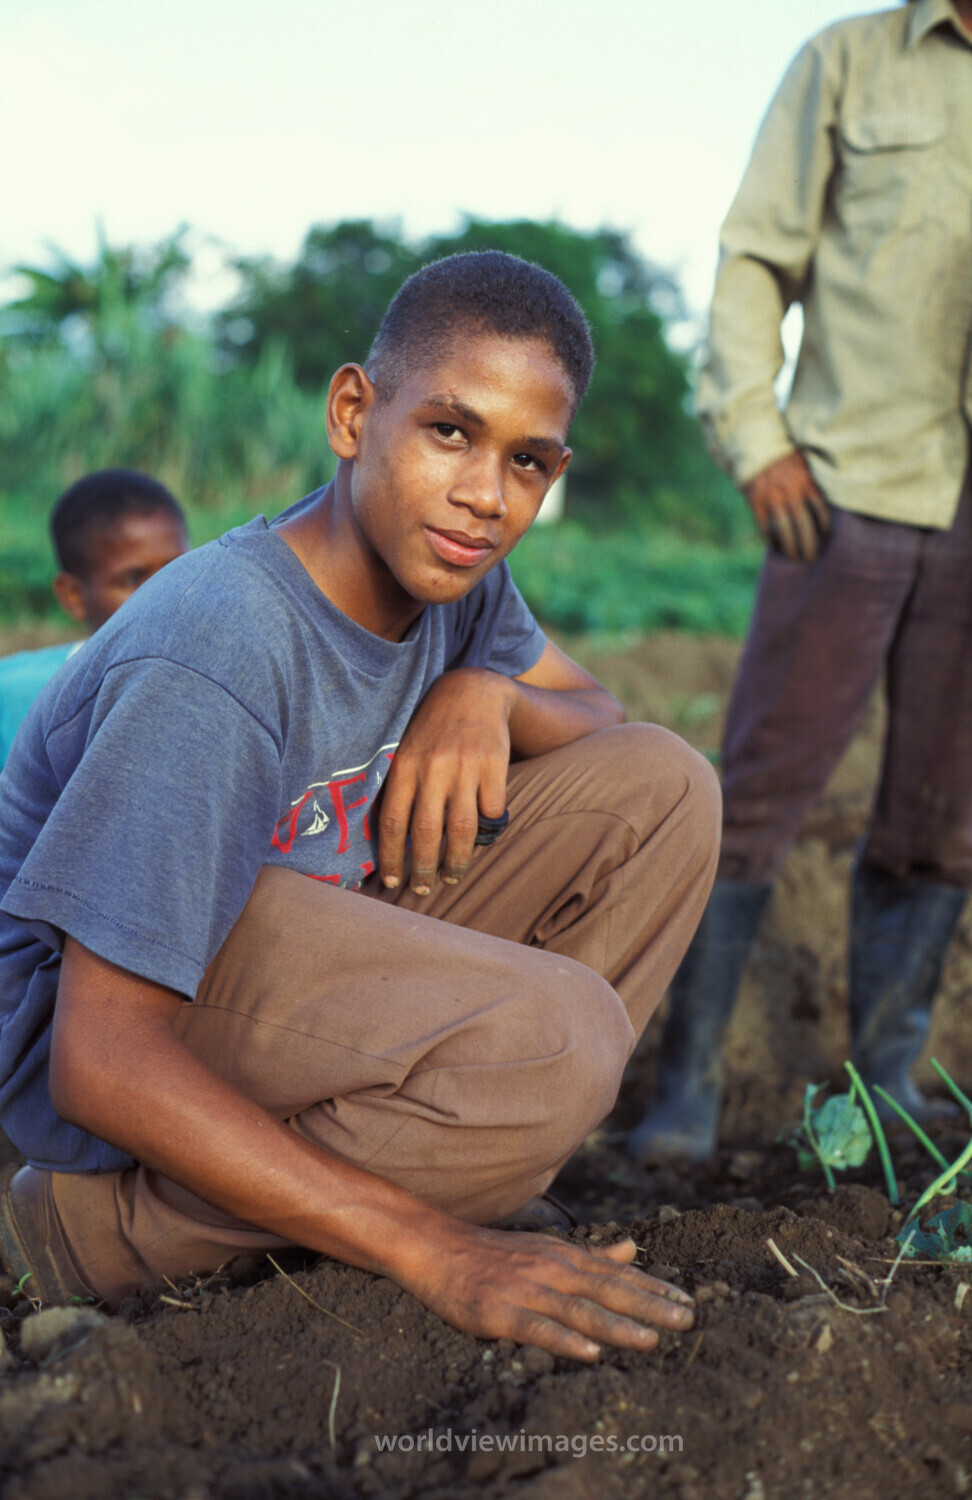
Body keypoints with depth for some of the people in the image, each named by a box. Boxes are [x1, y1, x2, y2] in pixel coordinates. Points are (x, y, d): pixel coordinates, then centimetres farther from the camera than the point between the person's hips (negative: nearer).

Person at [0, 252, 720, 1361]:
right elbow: (103, 1062, -32)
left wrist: (488, 695, -15)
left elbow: (605, 721, 11)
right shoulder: (213, 655, -29)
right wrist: (437, 1251, -35)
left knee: (663, 789, -5)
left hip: (306, 936, 8)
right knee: (548, 1042, -33)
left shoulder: (447, 565, -5)